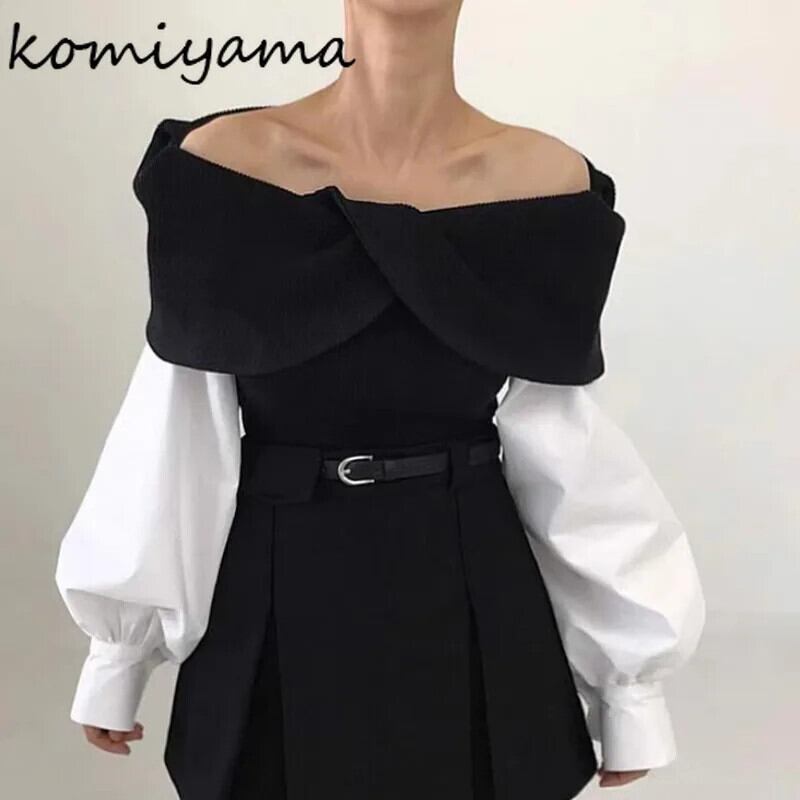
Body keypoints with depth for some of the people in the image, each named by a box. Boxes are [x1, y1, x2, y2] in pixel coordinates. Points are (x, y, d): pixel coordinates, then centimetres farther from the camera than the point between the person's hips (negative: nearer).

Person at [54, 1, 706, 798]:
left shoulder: (546, 180, -8)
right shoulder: (221, 162, -9)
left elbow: (574, 451, -3)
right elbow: (172, 434, -4)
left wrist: (632, 682, 3)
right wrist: (116, 652, 4)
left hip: (477, 612, 1)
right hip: (273, 607, 0)